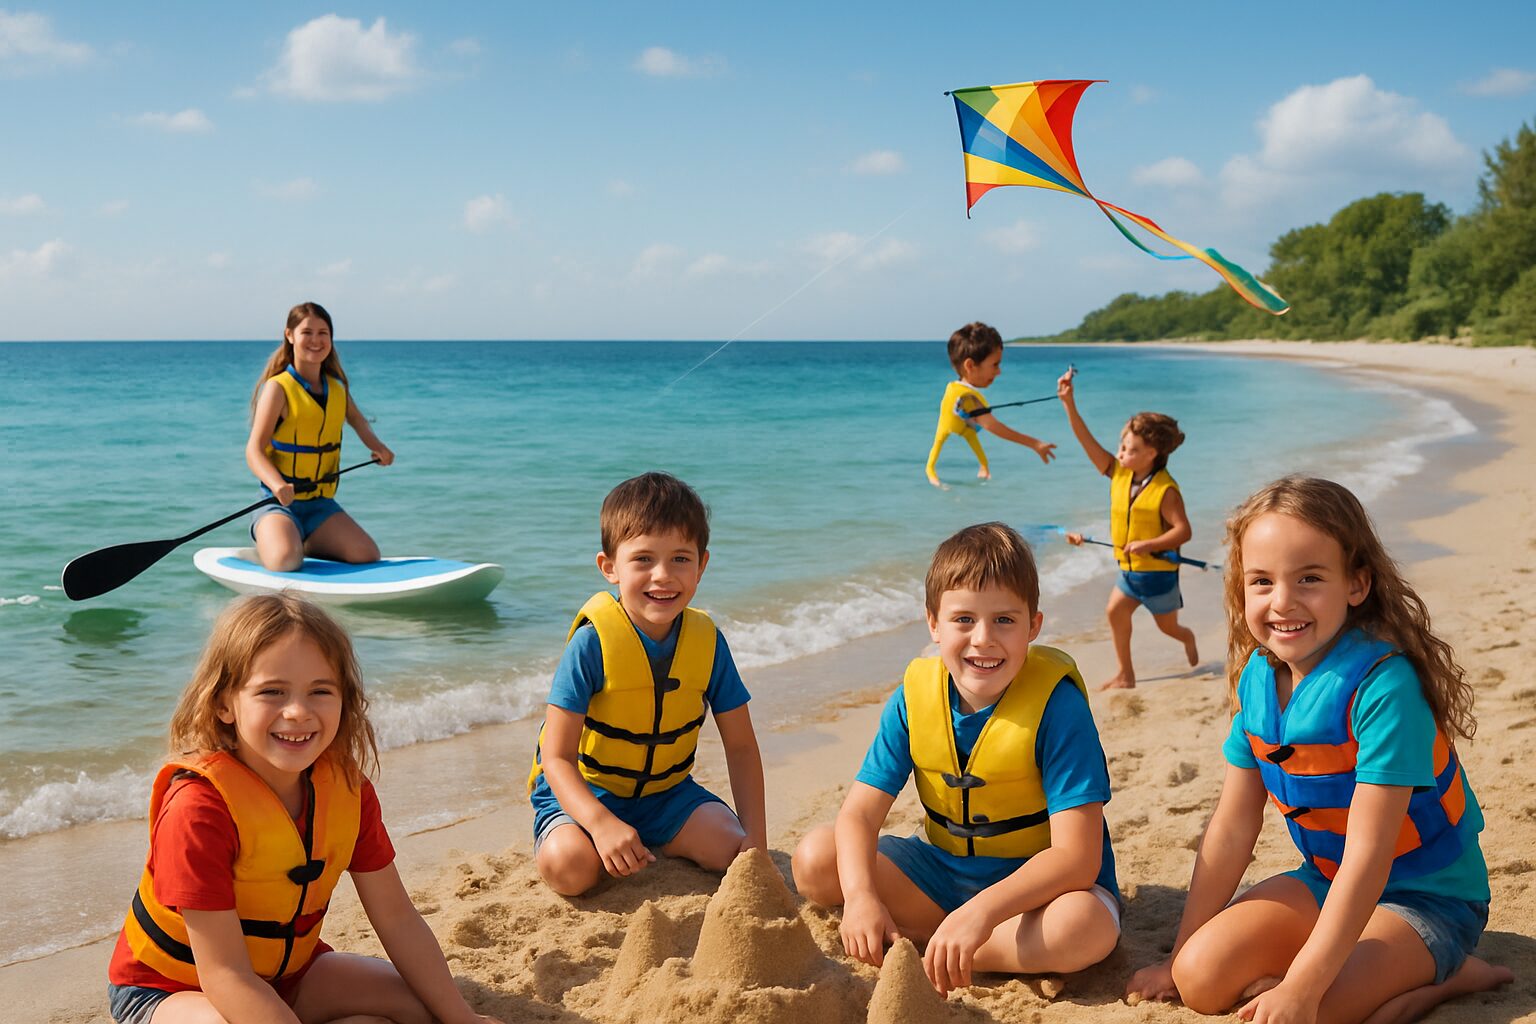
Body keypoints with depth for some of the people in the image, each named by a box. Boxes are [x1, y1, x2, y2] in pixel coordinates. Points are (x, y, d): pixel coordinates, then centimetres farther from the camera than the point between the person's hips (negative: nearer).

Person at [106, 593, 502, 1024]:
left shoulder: (346, 786, -11)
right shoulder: (200, 808, -31)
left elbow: (396, 918, -5)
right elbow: (225, 976, -32)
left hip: (284, 971, 6)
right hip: (168, 988, -6)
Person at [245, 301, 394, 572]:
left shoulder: (337, 387, 10)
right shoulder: (278, 388, -9)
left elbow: (356, 419, 33)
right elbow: (254, 450, -16)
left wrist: (377, 446, 12)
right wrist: (278, 485, -35)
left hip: (321, 503, 5)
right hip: (279, 502, -5)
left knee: (368, 556, -15)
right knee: (285, 562, -32)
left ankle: (306, 544, 12)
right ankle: (265, 545, 6)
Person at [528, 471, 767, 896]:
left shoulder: (707, 641, -9)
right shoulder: (592, 643, -22)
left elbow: (741, 747, -1)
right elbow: (557, 757, -22)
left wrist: (755, 834, -12)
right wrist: (602, 824, -39)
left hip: (665, 793, 4)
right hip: (582, 791, -4)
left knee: (733, 850, -18)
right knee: (569, 865, -32)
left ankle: (650, 845, 9)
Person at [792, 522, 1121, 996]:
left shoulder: (1056, 705, -22)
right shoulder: (914, 698, -8)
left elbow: (1075, 856, -27)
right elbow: (859, 813, -11)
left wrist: (981, 911, -42)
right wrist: (861, 896, -33)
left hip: (1036, 882, -4)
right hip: (943, 869, 4)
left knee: (1083, 928, -37)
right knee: (815, 857, -13)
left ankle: (922, 945, -18)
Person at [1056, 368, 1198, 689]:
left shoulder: (1165, 490, -22)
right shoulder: (1118, 474, -5)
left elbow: (1184, 530, -25)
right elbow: (1087, 440, -9)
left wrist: (1148, 545, -34)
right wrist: (1069, 403, -16)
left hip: (1159, 570, -5)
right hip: (1129, 569, 5)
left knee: (1168, 626, 11)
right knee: (1115, 611, -11)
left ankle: (1188, 638, 48)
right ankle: (1125, 674, 1)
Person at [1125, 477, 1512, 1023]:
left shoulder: (1382, 684, -27)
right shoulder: (1258, 676, -5)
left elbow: (1369, 855, -29)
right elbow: (1232, 828, 1)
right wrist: (1179, 956, 4)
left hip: (1427, 898, -6)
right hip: (1327, 881, 6)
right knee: (1201, 977, -13)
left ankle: (1442, 978, -2)